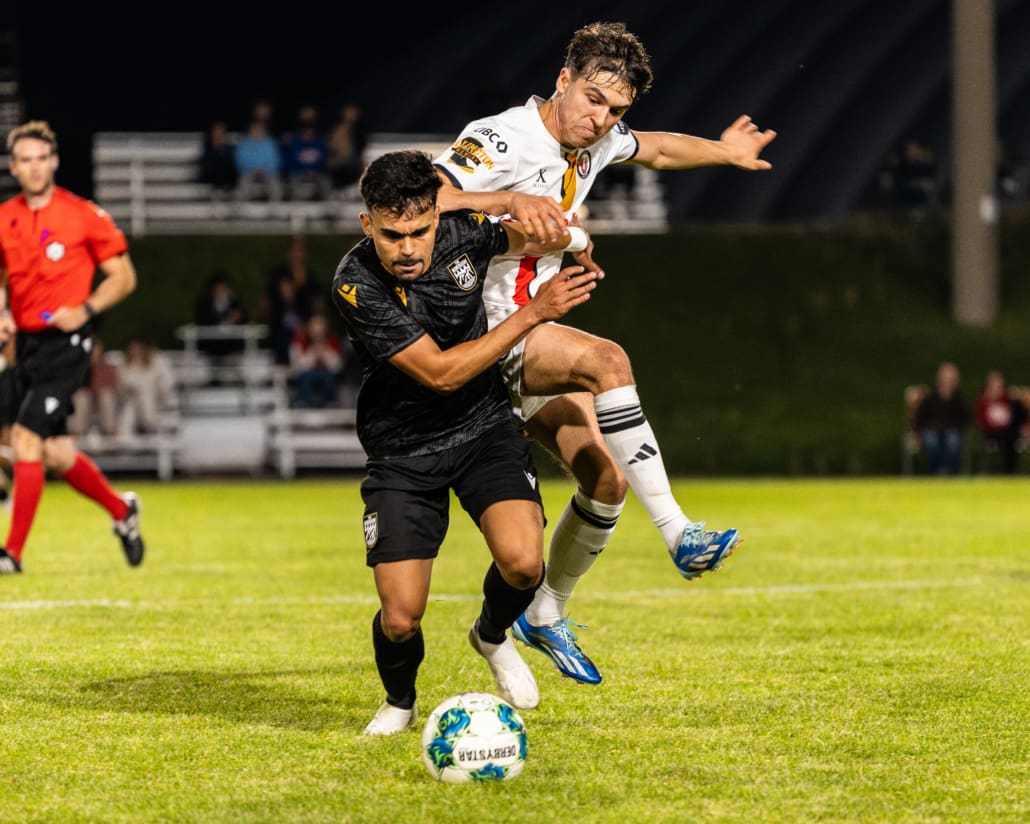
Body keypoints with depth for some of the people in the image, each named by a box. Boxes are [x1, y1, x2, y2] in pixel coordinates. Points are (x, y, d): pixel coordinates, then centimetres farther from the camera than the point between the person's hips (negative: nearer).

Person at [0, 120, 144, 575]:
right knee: (54, 453, 13)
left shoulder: (84, 216, -6)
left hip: (66, 341, -6)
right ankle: (121, 510, 37)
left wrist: (86, 309, -15)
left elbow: (124, 277, -1)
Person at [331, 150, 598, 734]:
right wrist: (534, 312, -26)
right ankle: (400, 703, 25)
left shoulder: (461, 233, -12)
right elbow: (440, 372, -26)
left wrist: (557, 230, -15)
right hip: (404, 451, -2)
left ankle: (493, 636, 13)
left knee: (522, 560, -23)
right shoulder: (357, 286, -24)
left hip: (485, 426, 3)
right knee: (400, 619, -11)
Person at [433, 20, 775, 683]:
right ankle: (678, 533, -32)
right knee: (607, 359, -32)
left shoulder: (595, 144, 6)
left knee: (606, 480, 0)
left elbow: (655, 149, 30)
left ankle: (546, 615, 22)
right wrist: (511, 201, -42)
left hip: (528, 336, 9)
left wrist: (722, 151, 37)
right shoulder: (504, 141, -19)